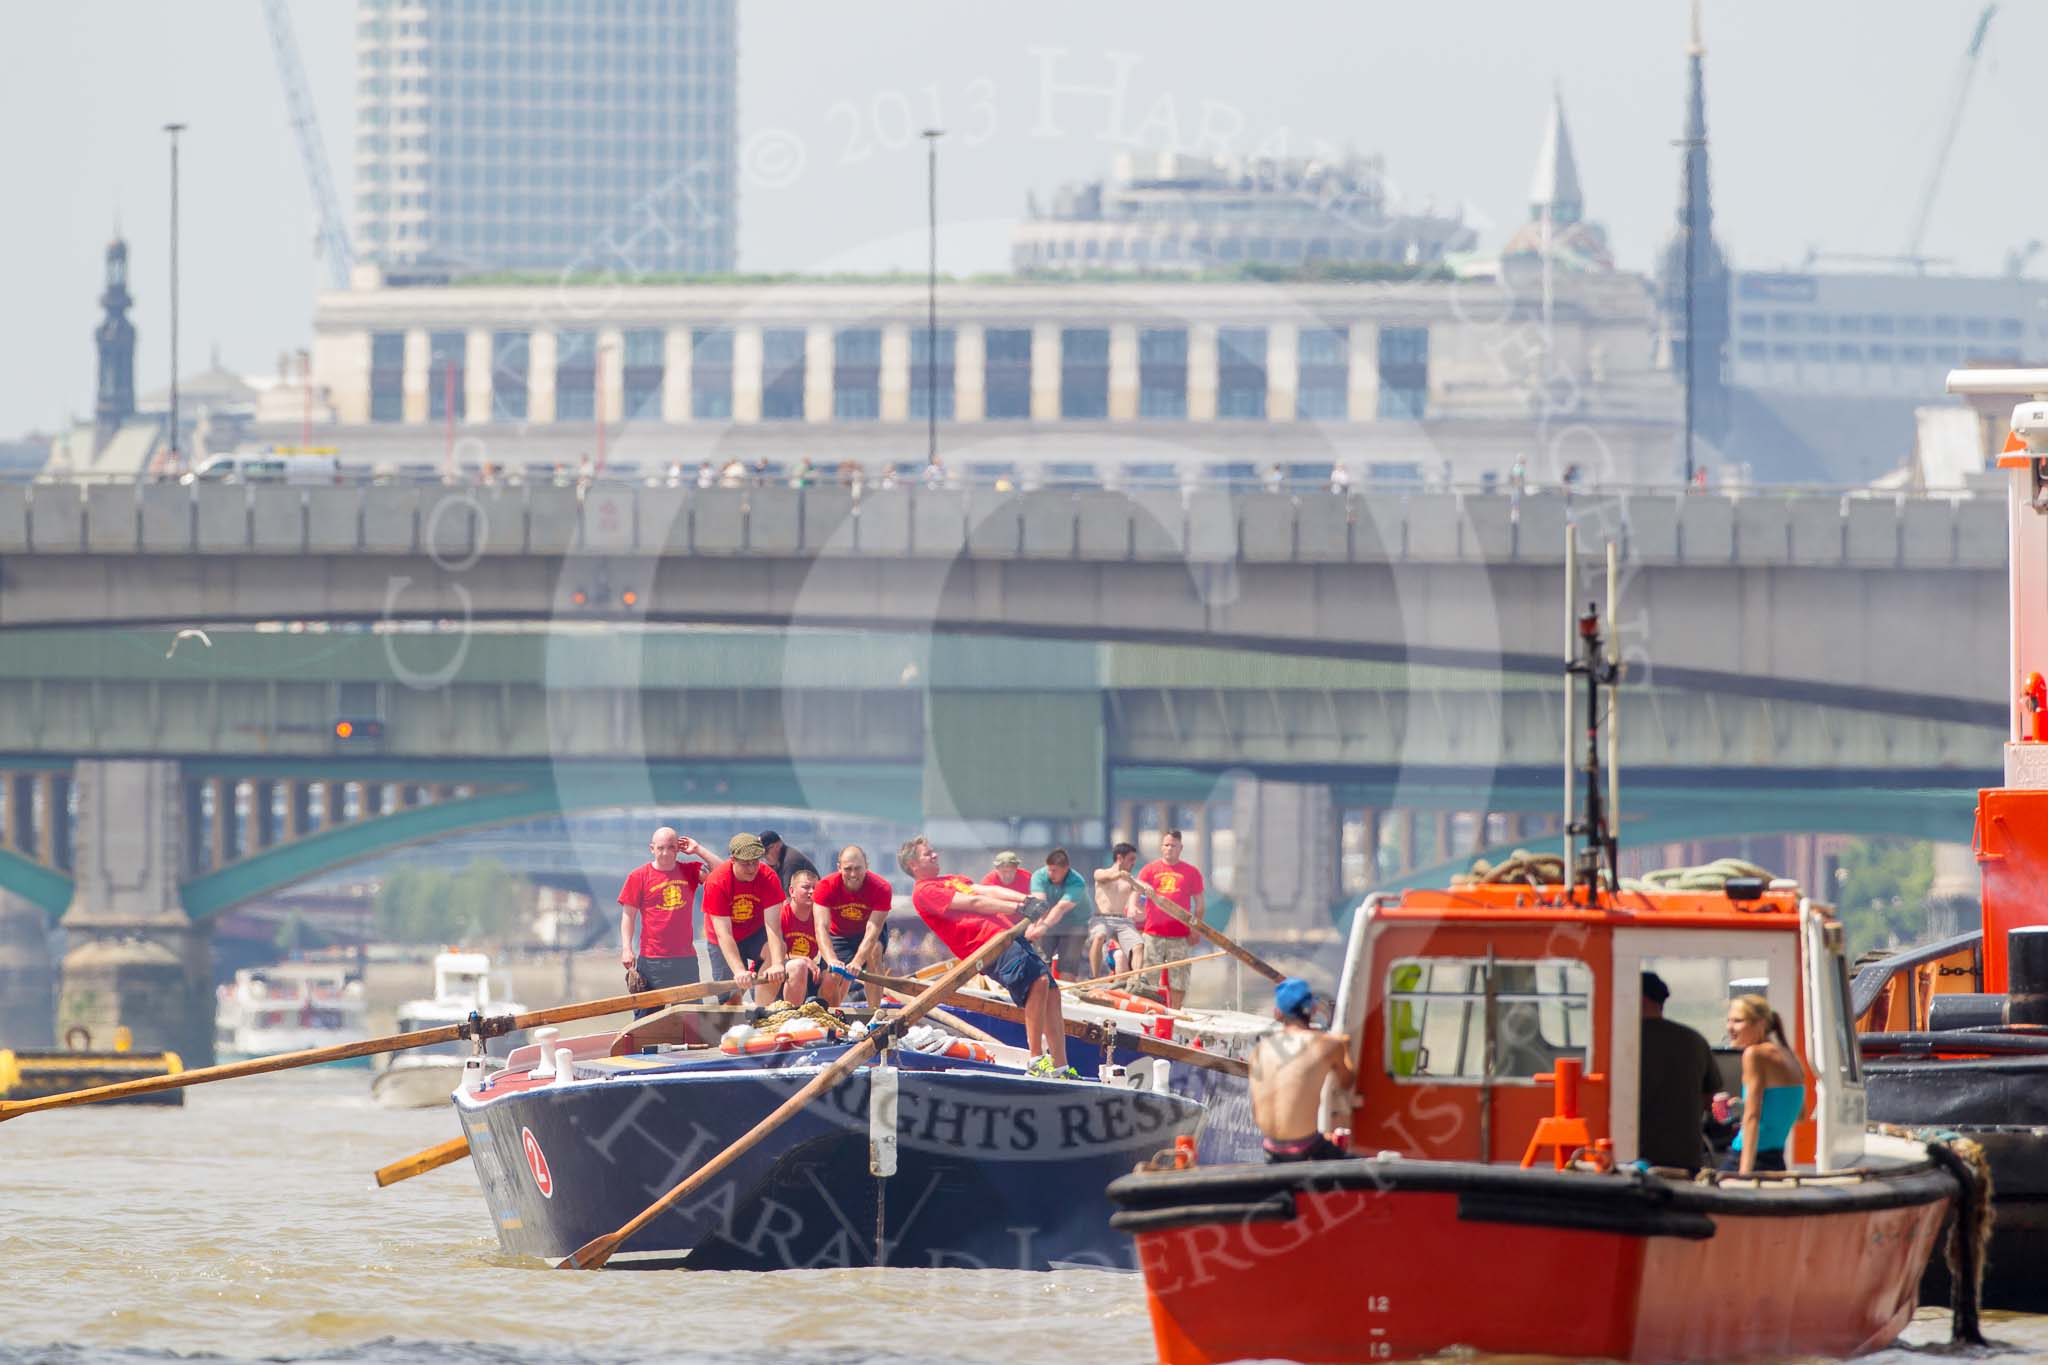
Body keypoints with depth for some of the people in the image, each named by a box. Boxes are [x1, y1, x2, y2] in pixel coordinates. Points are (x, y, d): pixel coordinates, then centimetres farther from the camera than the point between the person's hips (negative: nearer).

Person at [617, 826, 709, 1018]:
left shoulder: (690, 872, 6)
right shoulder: (639, 876, -1)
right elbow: (628, 915, 0)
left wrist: (697, 850, -6)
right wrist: (626, 949, -8)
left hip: (686, 959, 3)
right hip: (652, 959, -3)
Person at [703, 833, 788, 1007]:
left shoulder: (768, 877, -23)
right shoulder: (717, 883, -27)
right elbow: (723, 933, -31)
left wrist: (777, 964, -45)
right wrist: (739, 970, -44)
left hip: (755, 934, 1)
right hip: (726, 941, -1)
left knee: (775, 951, -30)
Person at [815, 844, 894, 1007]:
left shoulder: (881, 888, -30)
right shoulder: (827, 887, -28)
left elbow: (873, 930, -37)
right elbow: (822, 927, -37)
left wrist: (857, 962, -52)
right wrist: (831, 960, -55)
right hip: (839, 936, 1)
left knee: (874, 951, -33)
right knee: (831, 981, -9)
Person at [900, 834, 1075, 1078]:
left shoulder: (951, 881, 30)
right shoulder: (925, 891, 3)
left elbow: (988, 891, 15)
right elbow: (972, 903, -7)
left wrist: (1025, 900, 0)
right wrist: (1016, 908, -15)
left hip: (1007, 934, 9)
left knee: (1051, 993, 2)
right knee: (1038, 981, -26)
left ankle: (1060, 1068, 4)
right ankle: (1037, 1061, -22)